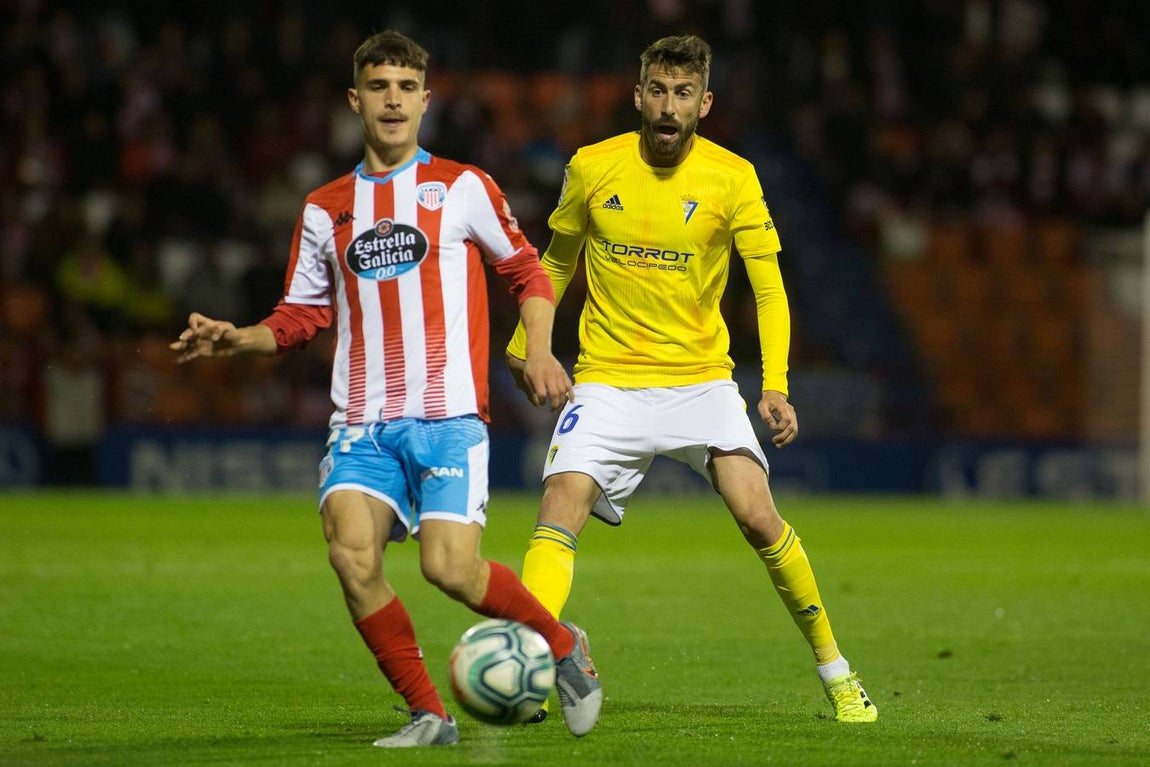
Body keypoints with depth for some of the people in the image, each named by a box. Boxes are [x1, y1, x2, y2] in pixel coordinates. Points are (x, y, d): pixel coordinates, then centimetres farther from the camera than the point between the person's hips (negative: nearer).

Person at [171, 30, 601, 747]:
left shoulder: (462, 188, 6)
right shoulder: (326, 210, 14)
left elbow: (526, 270, 14)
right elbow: (303, 314, 20)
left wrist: (538, 347, -2)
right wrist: (236, 338, 2)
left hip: (448, 418, -3)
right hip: (363, 424, 3)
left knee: (450, 567, -19)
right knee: (351, 554, -20)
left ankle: (565, 643, 11)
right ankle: (430, 716, -6)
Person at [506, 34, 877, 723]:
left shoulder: (733, 179, -6)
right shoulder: (592, 168, -2)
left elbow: (769, 286, -6)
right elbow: (558, 259, 16)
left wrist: (776, 386, -19)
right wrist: (523, 344, 20)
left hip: (700, 377, -1)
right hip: (609, 380, 1)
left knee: (759, 517, -12)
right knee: (561, 509, -20)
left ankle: (835, 670, 5)